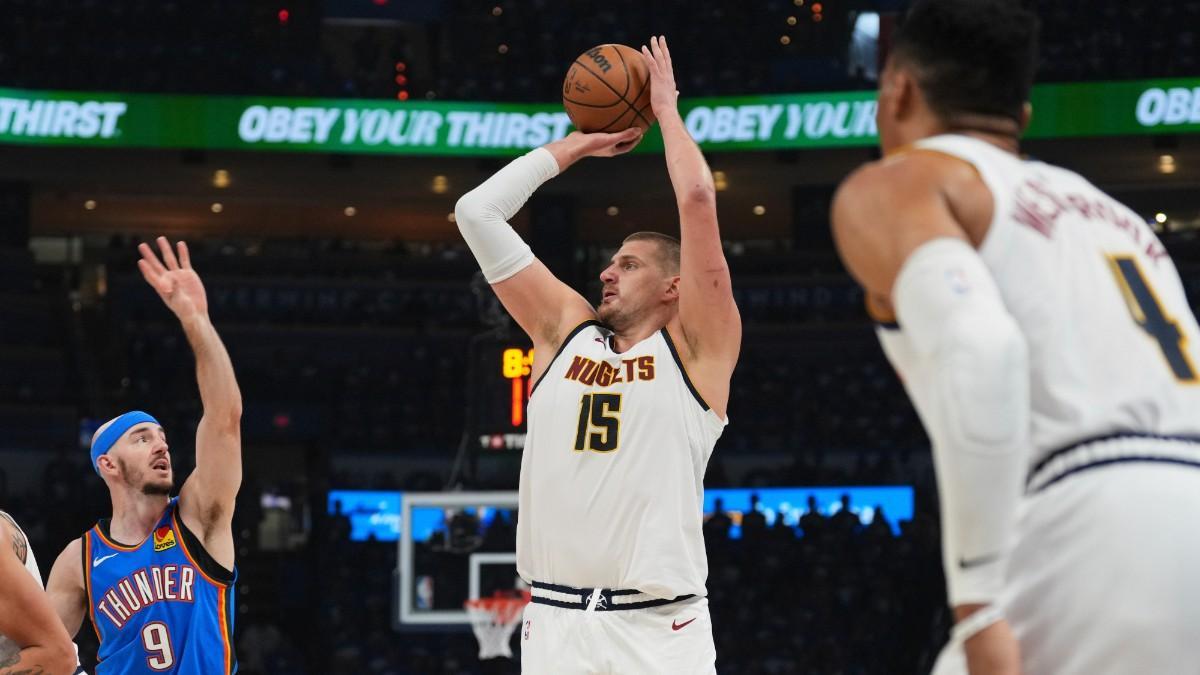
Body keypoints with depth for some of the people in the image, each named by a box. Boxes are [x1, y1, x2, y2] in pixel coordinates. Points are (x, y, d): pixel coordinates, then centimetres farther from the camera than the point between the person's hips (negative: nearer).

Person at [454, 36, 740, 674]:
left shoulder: (695, 347, 3)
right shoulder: (565, 330, 15)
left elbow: (697, 201, -7)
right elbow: (477, 212, 14)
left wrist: (666, 109, 7)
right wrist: (577, 143, 18)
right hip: (553, 620, 4)